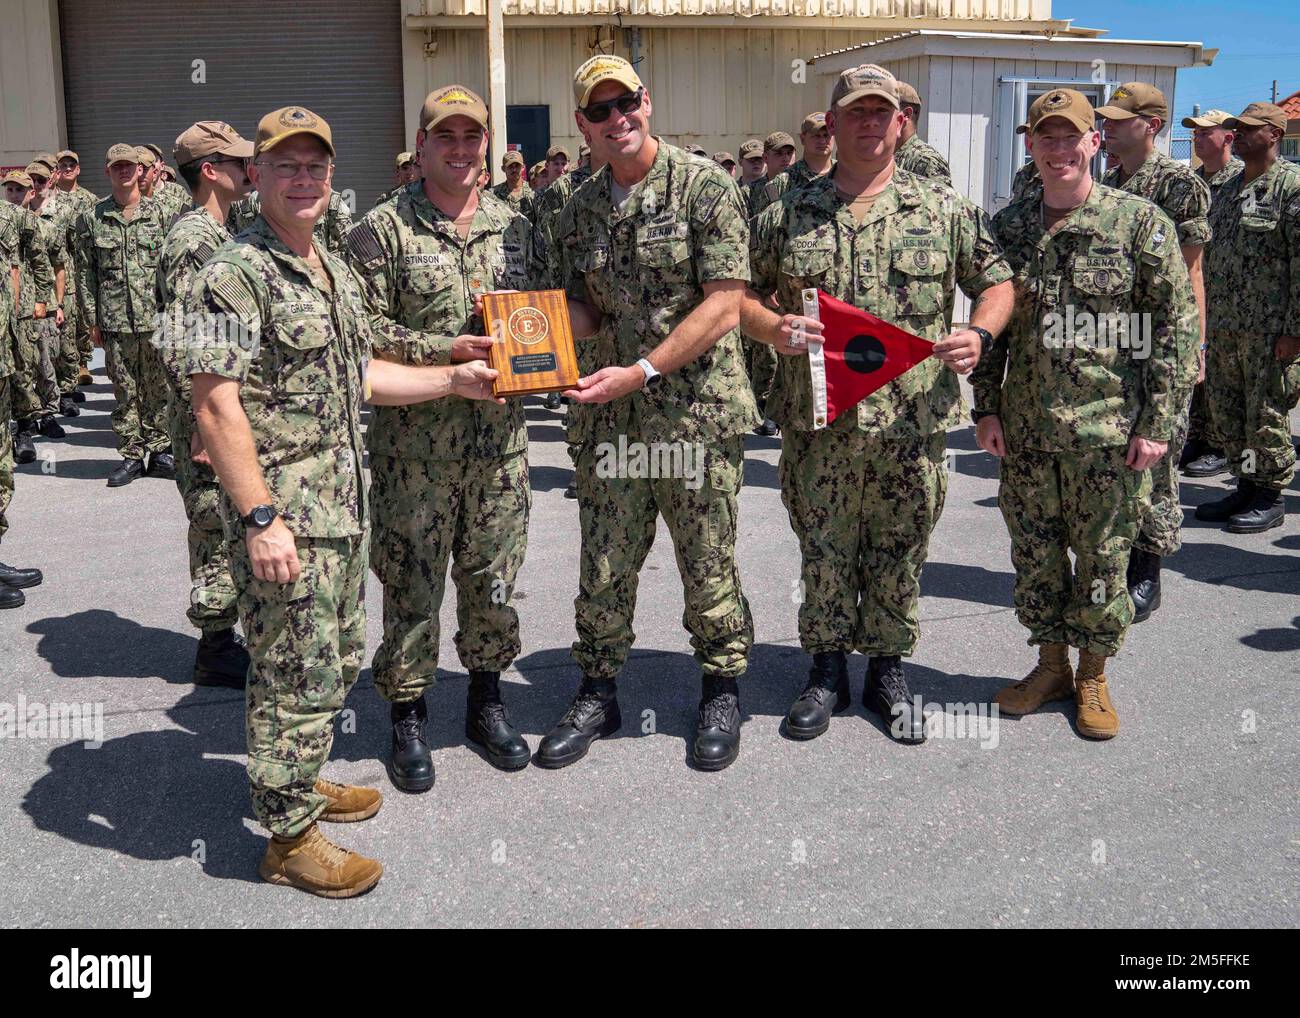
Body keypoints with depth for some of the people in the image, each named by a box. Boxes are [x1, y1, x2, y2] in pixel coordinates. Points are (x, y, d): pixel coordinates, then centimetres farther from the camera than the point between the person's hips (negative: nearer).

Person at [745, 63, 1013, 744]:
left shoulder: (944, 210, 6)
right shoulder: (787, 215, 5)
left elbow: (996, 280, 12)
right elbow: (741, 292, 9)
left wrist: (979, 335, -7)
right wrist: (773, 328, -12)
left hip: (912, 424, 0)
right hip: (816, 424, 0)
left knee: (900, 557, 10)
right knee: (823, 554, 9)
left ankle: (889, 671, 29)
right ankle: (827, 672, 27)